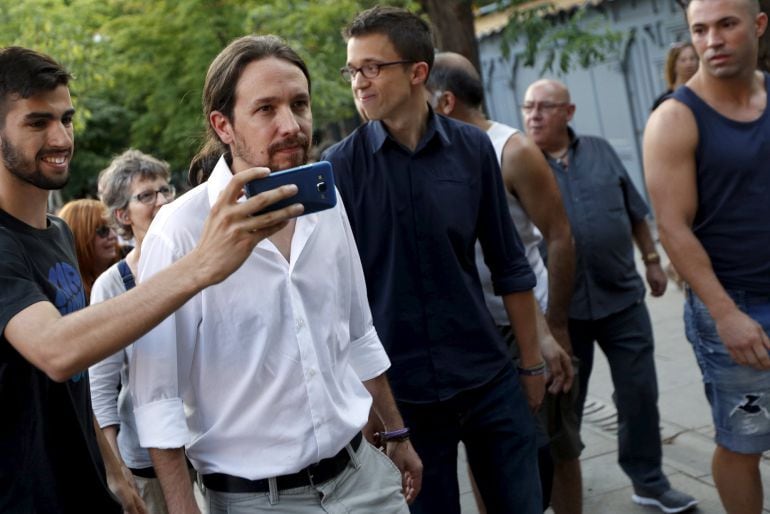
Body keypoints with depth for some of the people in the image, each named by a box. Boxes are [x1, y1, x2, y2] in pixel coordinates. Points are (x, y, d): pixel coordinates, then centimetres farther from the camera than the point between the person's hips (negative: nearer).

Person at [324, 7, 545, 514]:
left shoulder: (473, 147, -2)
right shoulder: (341, 164, -7)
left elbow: (509, 263, 4)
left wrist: (531, 361, 7)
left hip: (488, 377, 2)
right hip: (398, 387, -1)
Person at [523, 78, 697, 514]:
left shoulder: (600, 151, 5)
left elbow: (635, 212, 14)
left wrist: (652, 260, 14)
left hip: (622, 296, 3)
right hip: (561, 305, -2)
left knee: (640, 392, 7)